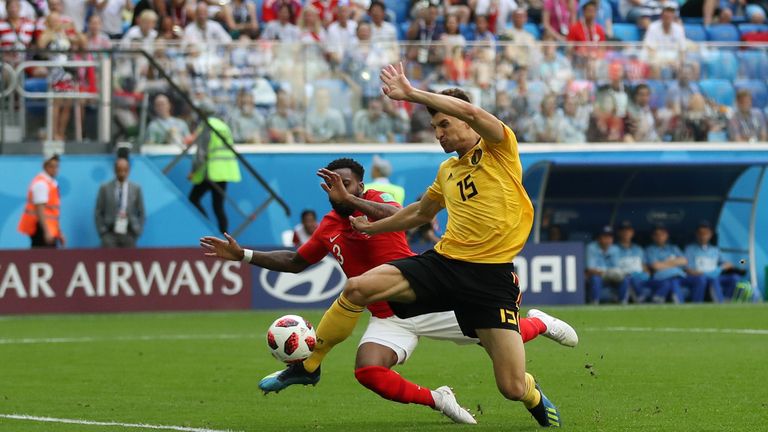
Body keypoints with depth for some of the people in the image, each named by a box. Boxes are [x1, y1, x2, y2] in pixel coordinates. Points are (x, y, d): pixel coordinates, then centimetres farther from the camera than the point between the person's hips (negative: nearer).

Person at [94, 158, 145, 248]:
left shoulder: (136, 189, 6)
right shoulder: (105, 188, 2)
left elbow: (141, 213, 10)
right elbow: (98, 213, 5)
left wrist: (137, 231, 0)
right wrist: (102, 231, -3)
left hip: (129, 235, 1)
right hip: (110, 234, -1)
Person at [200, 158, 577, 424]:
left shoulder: (377, 202, -8)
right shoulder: (328, 229, 7)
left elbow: (398, 216, -33)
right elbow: (295, 262, 22)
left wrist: (348, 200, -43)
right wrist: (242, 255, 14)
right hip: (387, 319, 4)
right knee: (367, 372, -25)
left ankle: (537, 322, 31)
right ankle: (437, 401, -3)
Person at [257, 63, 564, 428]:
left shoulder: (499, 149, -1)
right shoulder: (448, 170, 19)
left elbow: (469, 111, -21)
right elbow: (420, 213, 37)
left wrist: (412, 94, -17)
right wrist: (372, 228, 46)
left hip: (491, 275, -6)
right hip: (444, 261, 6)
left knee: (514, 388, -11)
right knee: (357, 288, -14)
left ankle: (536, 399, 29)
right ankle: (308, 366, 5)